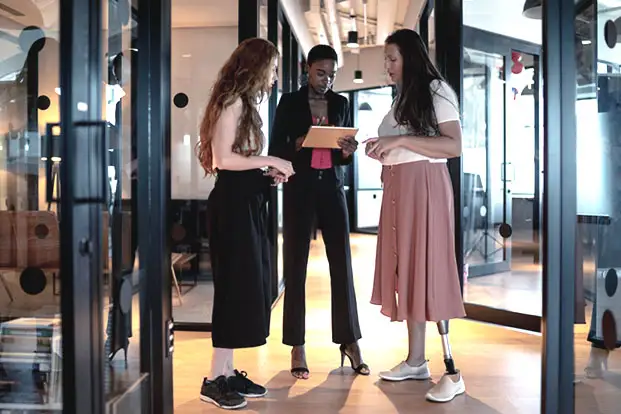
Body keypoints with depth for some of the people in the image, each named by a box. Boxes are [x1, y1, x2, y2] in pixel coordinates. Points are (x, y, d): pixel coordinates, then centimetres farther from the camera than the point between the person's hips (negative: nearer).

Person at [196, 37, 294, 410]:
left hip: (247, 203, 10)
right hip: (233, 204, -10)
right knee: (237, 287, -6)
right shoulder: (233, 100, -10)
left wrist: (267, 173, 8)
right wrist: (270, 162, -14)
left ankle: (228, 372, 19)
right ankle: (215, 379, 4)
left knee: (247, 287, 11)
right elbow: (223, 159, -19)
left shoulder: (245, 103, 19)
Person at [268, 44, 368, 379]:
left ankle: (350, 341, 8)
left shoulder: (340, 103, 12)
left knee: (342, 263, -2)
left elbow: (345, 155, 14)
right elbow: (275, 149, 1)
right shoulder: (289, 103, 4)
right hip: (299, 191, -2)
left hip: (332, 189, 2)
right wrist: (299, 144, -18)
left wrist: (347, 151, -9)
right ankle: (297, 347, 5)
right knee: (295, 265, -1)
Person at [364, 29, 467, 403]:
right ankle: (416, 360, 13)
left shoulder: (436, 91, -3)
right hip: (397, 187, 8)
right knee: (405, 269, 6)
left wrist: (400, 140, -19)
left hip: (424, 186, -8)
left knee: (428, 268, -10)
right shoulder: (402, 98, 19)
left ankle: (452, 371, -6)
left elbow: (454, 146, -14)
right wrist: (381, 150, 5)